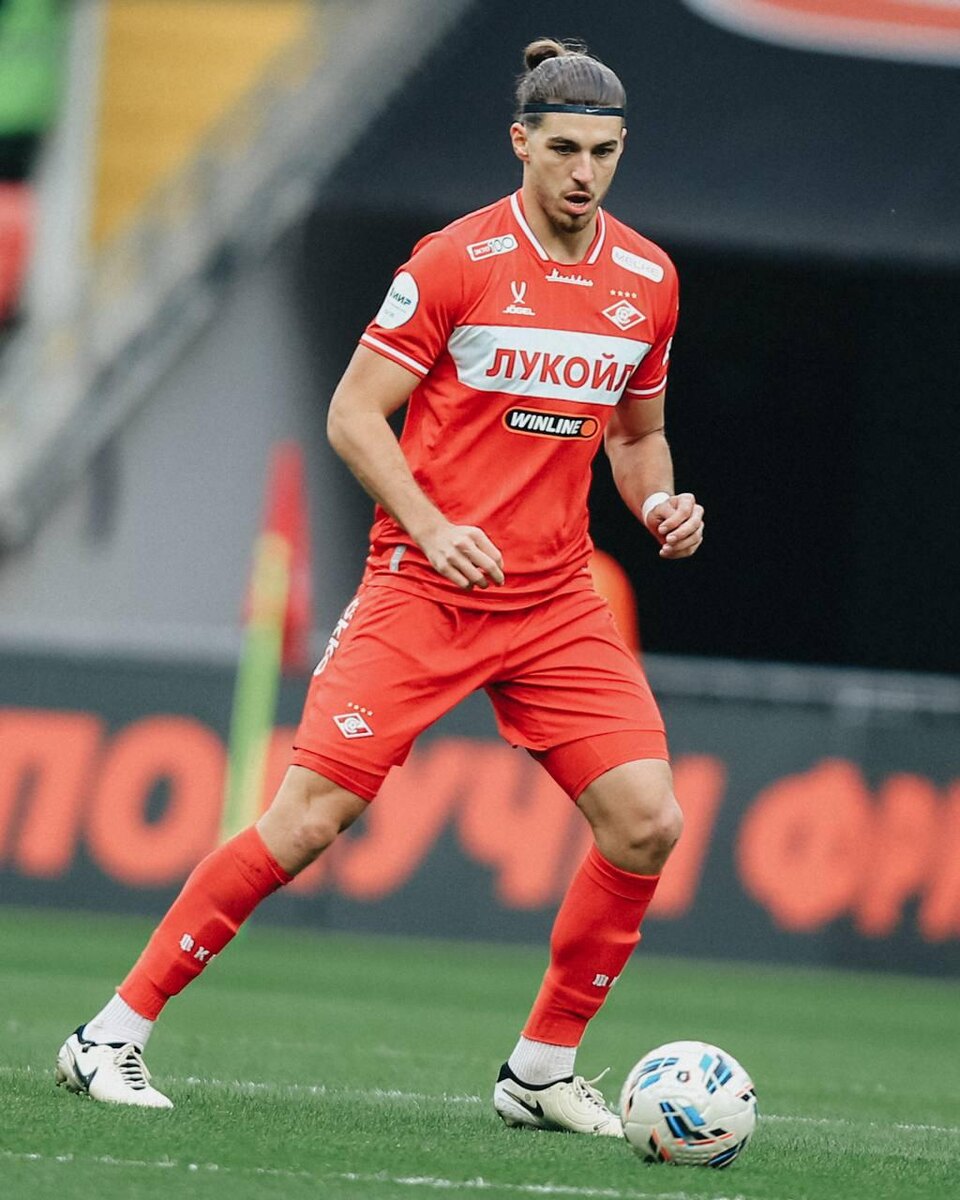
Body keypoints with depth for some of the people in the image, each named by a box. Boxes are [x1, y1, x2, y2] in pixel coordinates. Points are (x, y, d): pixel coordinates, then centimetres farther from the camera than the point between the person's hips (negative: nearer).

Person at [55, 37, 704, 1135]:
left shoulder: (648, 281, 7)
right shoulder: (456, 259, -8)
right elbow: (354, 412, -6)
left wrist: (660, 501, 1)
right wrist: (432, 527, -18)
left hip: (557, 601, 5)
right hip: (423, 589, -5)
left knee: (645, 823, -9)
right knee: (309, 817, -11)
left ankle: (543, 1068, 8)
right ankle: (116, 1034, -2)